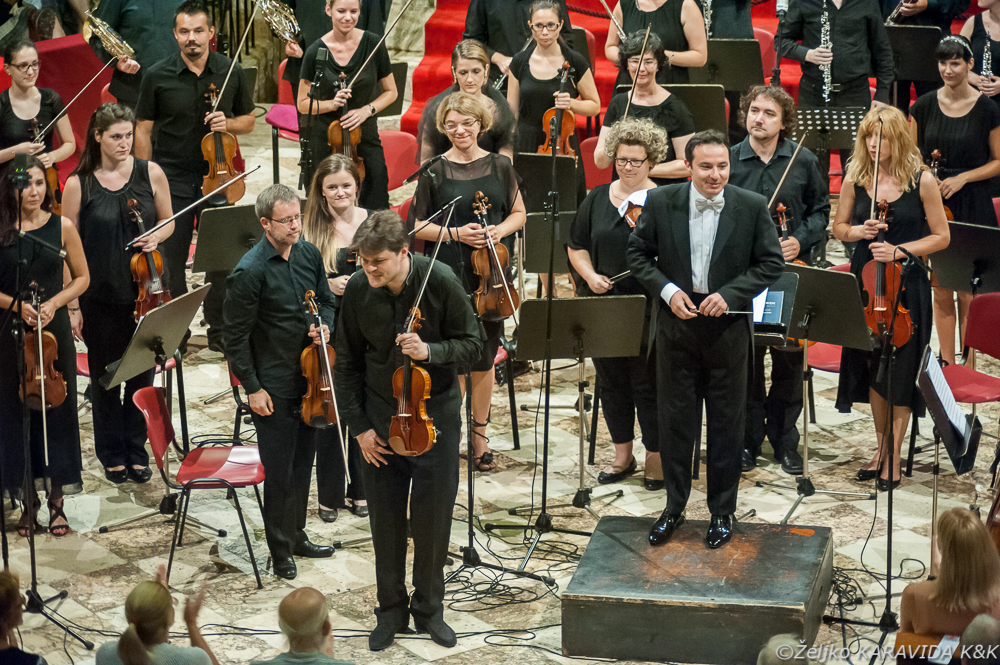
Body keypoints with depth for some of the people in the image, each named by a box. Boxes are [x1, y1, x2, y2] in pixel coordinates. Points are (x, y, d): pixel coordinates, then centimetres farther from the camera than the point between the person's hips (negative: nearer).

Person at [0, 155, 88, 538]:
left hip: (54, 332, 1)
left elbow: (81, 278, 7)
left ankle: (57, 501, 15)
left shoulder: (61, 227, 1)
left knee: (58, 411, 4)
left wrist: (53, 304, -8)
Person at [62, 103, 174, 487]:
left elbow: (168, 222, 11)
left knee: (142, 373, 10)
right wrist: (72, 305, -6)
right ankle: (112, 454, 27)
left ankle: (136, 450, 28)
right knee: (105, 377, 10)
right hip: (100, 298, -1)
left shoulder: (151, 173, -2)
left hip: (144, 292, 2)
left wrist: (155, 238, -13)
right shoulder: (78, 185, -7)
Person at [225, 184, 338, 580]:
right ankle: (281, 551, 19)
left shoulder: (310, 254, 1)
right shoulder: (250, 272, -19)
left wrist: (325, 325, -6)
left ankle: (297, 536, 36)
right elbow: (236, 336, -14)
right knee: (279, 473, 3)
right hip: (274, 388, -6)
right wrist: (252, 388, -12)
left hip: (309, 380, 7)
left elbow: (327, 301, 17)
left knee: (303, 464, 19)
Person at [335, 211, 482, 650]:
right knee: (385, 519, 8)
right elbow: (348, 363, 1)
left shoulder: (440, 281, -16)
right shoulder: (358, 290, -10)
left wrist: (429, 351, -26)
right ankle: (391, 610, 25)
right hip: (380, 419, 1)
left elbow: (472, 344, -7)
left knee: (433, 516, 5)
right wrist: (359, 425, -2)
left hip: (435, 415, -1)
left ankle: (429, 608, 25)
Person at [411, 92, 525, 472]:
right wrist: (456, 233, -13)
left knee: (485, 359, 8)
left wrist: (500, 230, -8)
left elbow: (519, 213, 12)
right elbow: (418, 227, 1)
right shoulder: (435, 173, -1)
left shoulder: (499, 167, 5)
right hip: (449, 275, -2)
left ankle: (480, 436, 21)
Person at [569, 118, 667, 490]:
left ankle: (656, 458, 14)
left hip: (646, 310, -4)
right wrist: (590, 275, -4)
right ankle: (623, 456, 27)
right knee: (611, 382, 13)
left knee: (647, 385, 1)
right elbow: (577, 246, 13)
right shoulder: (597, 199, 8)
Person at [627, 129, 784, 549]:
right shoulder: (660, 203, -3)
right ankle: (674, 506, 23)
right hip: (677, 325, 1)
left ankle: (722, 511, 21)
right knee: (676, 419, 9)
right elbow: (637, 254, 4)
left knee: (726, 423, 7)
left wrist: (730, 294, -14)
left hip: (727, 327, -1)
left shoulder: (753, 207, -5)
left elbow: (771, 263, -1)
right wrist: (667, 290, -11)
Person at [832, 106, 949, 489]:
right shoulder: (856, 178, 1)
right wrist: (859, 231, -10)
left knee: (900, 371, 0)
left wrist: (900, 250, -17)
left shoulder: (921, 180, -8)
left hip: (906, 286, -3)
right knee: (871, 368, 12)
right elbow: (838, 228, 12)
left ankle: (893, 457, 11)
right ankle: (881, 447, 28)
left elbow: (941, 237, -4)